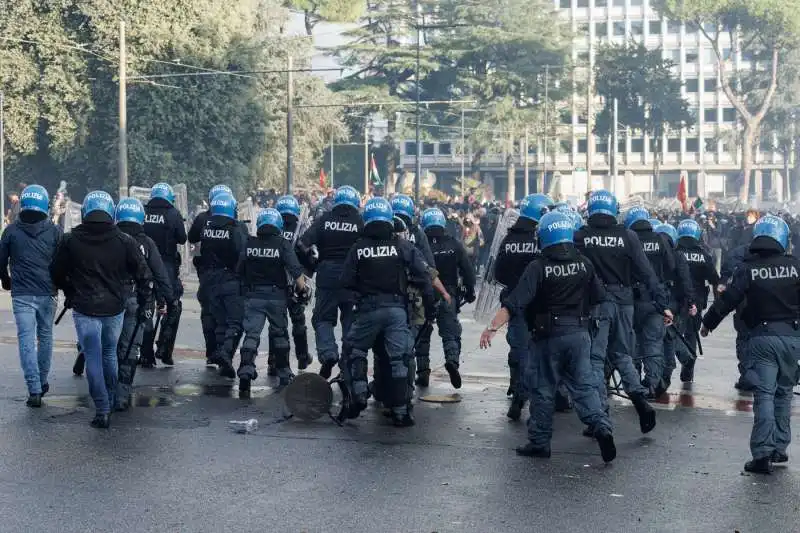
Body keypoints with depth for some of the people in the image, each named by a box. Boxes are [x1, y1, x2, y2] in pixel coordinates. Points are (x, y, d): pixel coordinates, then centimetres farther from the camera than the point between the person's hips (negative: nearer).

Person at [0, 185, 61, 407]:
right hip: (47, 293, 1)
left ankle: (34, 390, -9)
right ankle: (42, 381, 27)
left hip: (21, 294, -1)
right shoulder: (54, 231, -1)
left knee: (26, 340, -2)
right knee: (45, 336, 17)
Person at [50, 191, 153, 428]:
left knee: (93, 359, 2)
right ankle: (110, 402, 31)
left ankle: (102, 410, -1)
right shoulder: (124, 241, -3)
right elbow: (143, 275, -1)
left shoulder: (70, 240, -4)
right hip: (114, 308, 2)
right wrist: (146, 304, 8)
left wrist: (70, 294, 25)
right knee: (110, 354, 20)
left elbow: (57, 273, 8)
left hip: (85, 309, -2)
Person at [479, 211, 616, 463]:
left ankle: (539, 441, 13)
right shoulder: (584, 264, 2)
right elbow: (599, 297, 12)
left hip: (549, 335, -3)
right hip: (579, 333, 4)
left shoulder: (539, 267, -12)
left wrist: (492, 327, -22)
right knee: (583, 385, 9)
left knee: (543, 389, 7)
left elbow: (515, 302, -19)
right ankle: (601, 426, -9)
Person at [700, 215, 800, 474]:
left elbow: (728, 299, -4)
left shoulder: (748, 269, -5)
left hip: (762, 337, -2)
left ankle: (763, 453, -10)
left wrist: (708, 323, 8)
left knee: (764, 394, -3)